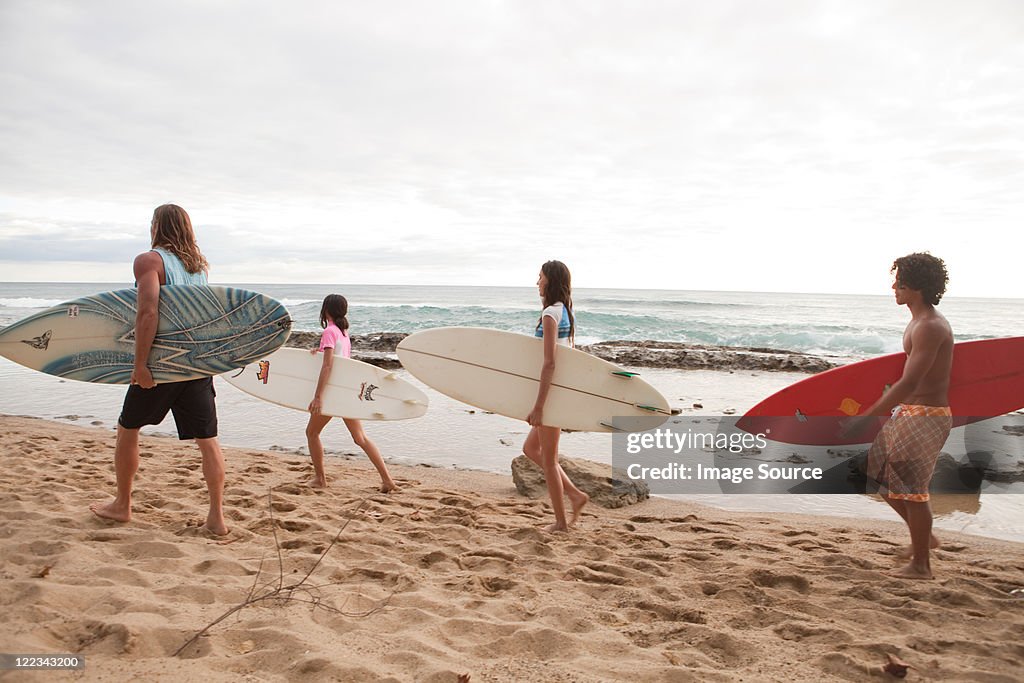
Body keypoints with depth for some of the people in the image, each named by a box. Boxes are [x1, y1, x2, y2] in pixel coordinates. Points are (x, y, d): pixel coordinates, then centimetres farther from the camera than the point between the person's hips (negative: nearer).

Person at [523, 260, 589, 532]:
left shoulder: (550, 314, -17)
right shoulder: (566, 312, 12)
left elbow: (549, 363, -23)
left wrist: (538, 406, -22)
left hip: (553, 390, -9)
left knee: (548, 458, 4)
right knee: (530, 448, 20)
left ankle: (560, 521, 16)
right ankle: (575, 495, 18)